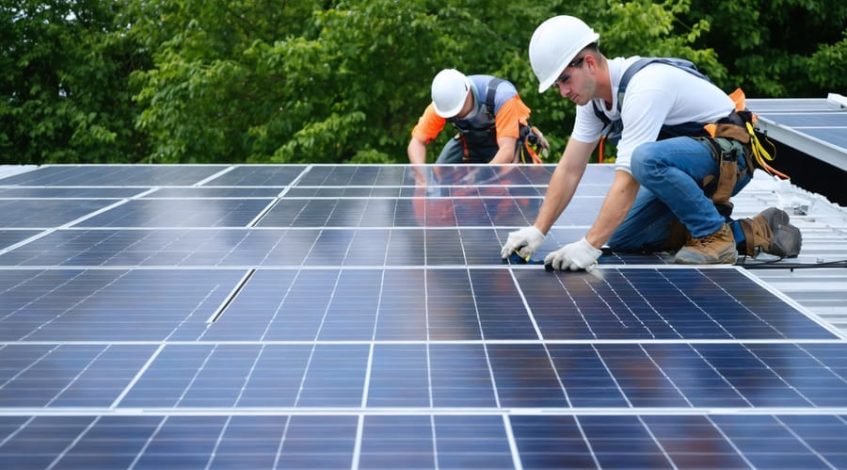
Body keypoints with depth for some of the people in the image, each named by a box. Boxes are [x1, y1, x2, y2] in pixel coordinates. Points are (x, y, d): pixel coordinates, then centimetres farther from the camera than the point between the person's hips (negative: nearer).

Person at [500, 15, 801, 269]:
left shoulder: (643, 87, -30)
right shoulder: (593, 92, -2)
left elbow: (627, 183, -35)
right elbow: (569, 170, -2)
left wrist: (589, 246, -38)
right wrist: (537, 231, -11)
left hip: (729, 154, -9)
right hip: (691, 163, 9)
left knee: (646, 159, -38)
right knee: (620, 239, 0)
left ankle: (714, 234, -15)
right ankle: (743, 233, 4)